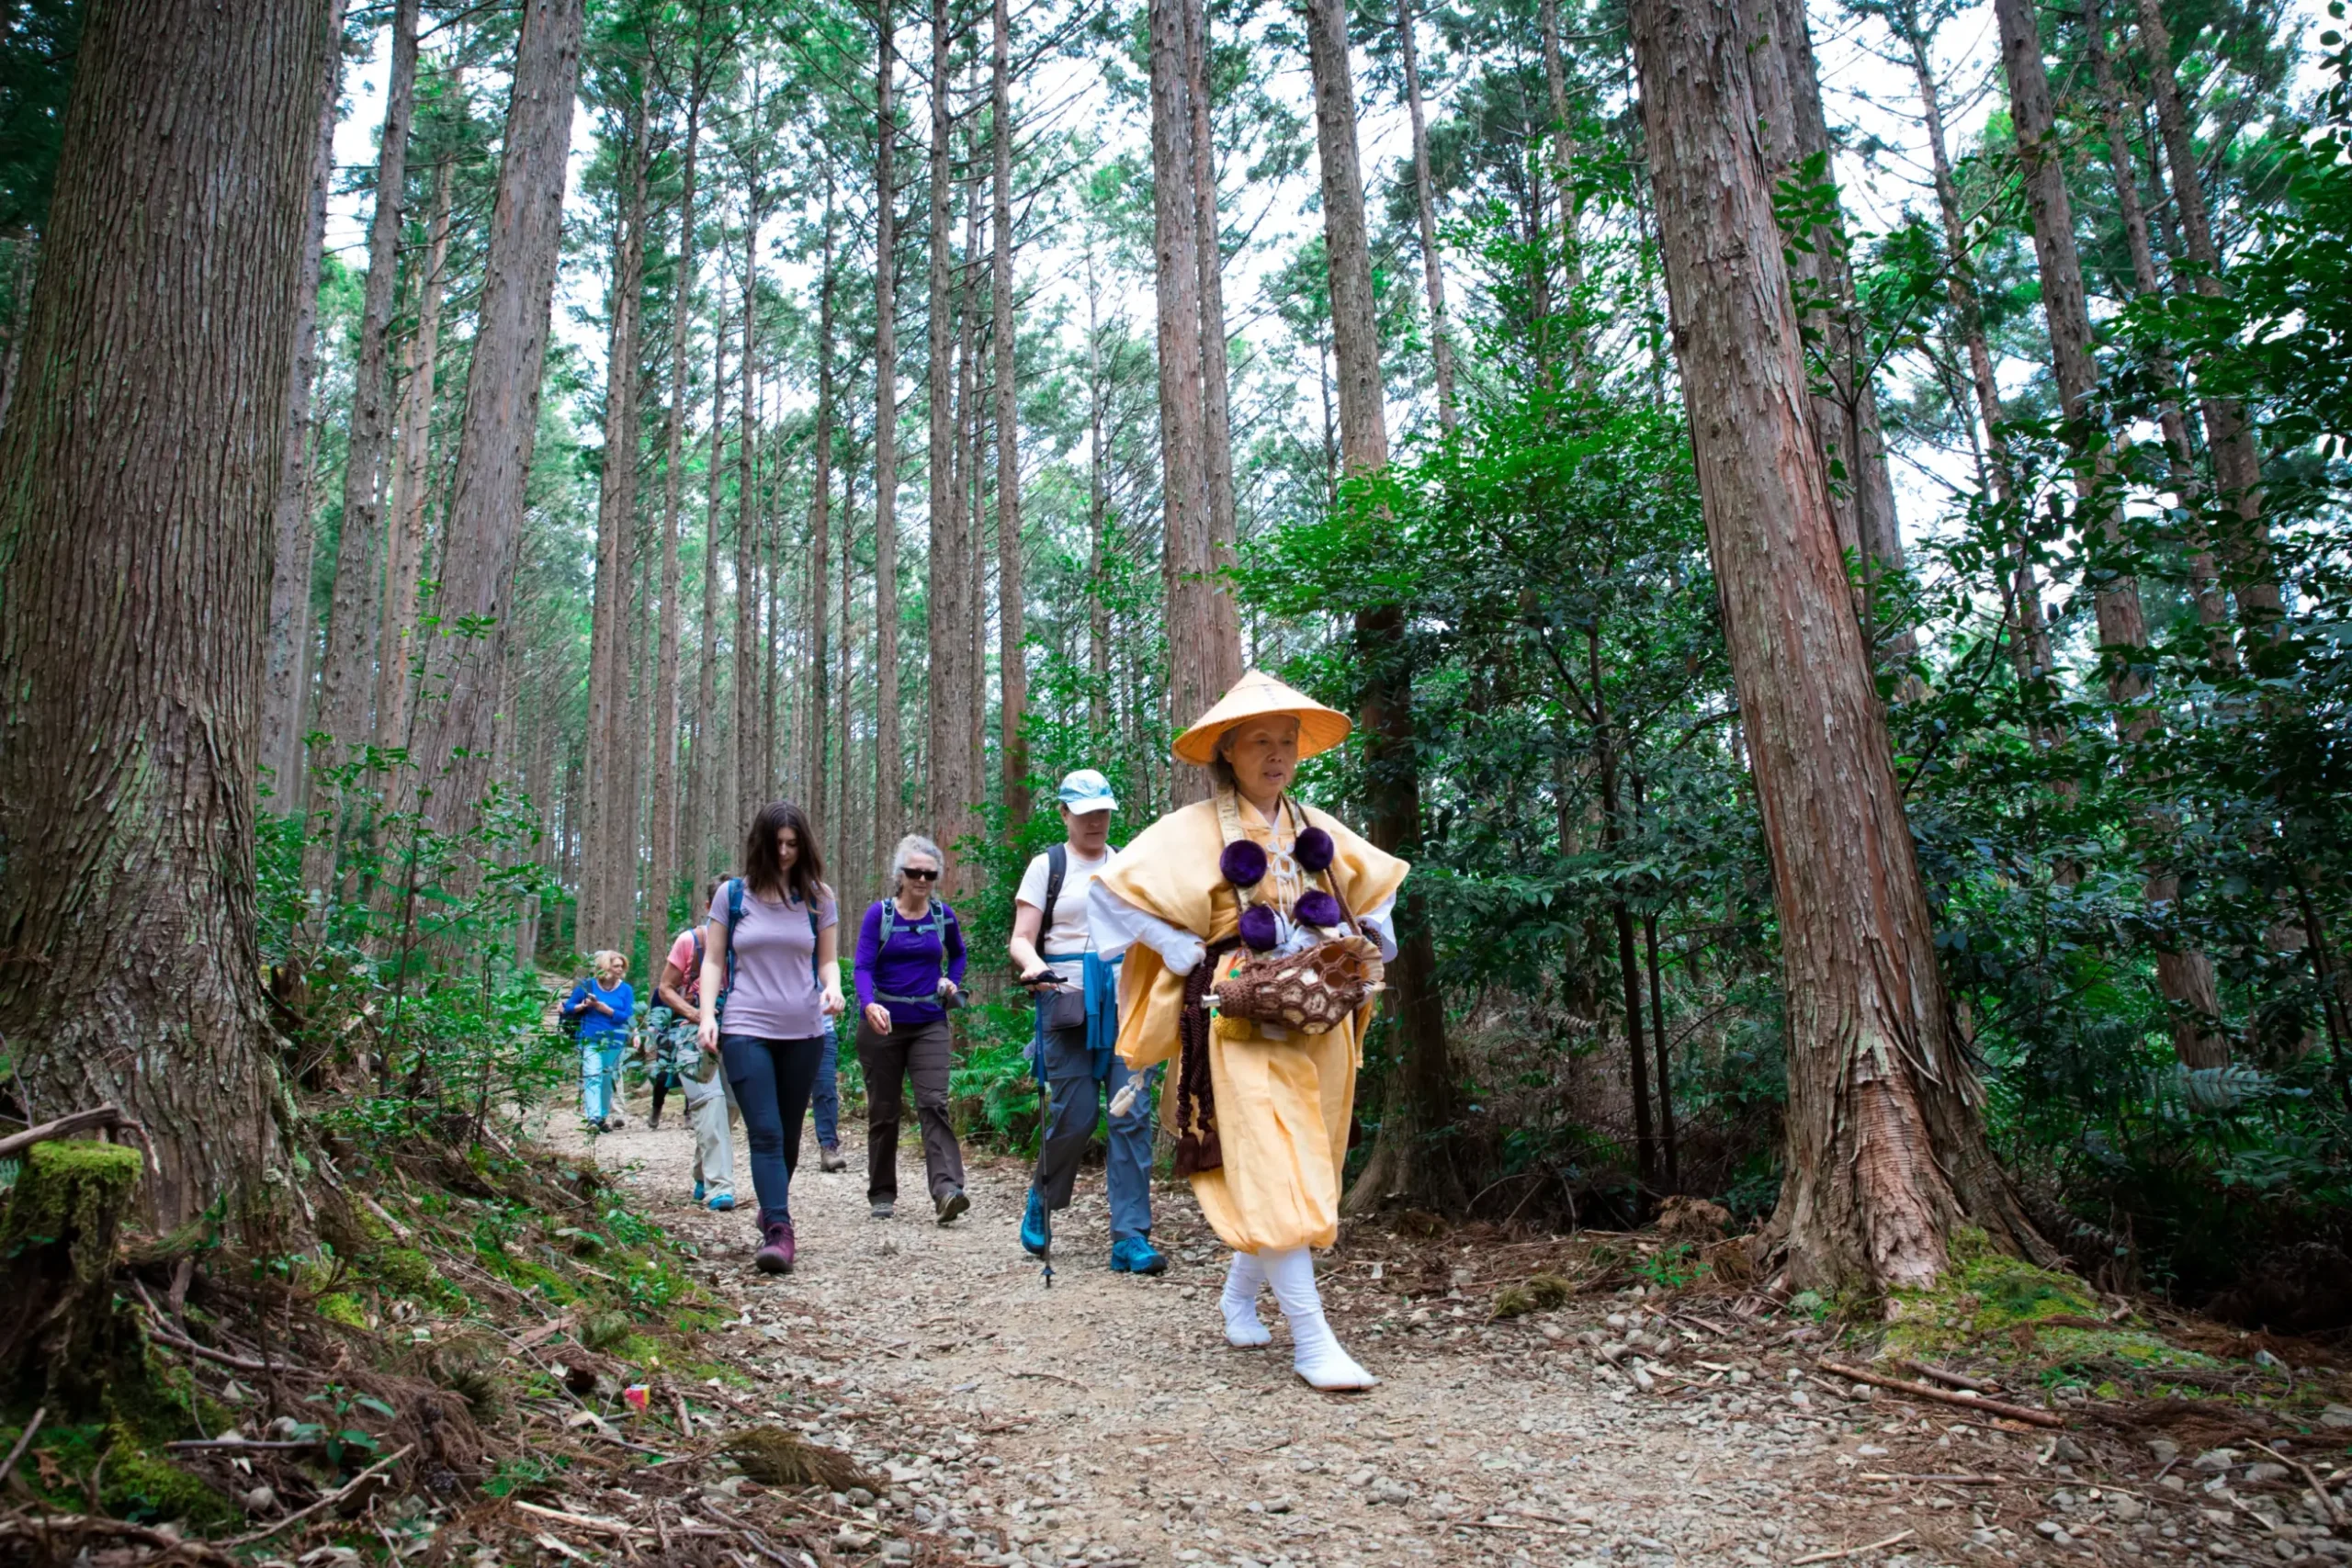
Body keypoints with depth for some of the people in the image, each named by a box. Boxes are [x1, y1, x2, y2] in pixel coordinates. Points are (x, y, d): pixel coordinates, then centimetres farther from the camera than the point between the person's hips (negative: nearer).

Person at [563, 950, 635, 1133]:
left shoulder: (625, 989, 1)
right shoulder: (588, 985, 1)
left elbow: (628, 1017, -9)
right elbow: (568, 1008, 7)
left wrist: (604, 1008, -18)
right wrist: (583, 1005, -13)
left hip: (615, 1041, 2)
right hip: (591, 1039, -1)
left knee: (608, 1078, 10)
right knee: (592, 1076, -13)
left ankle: (604, 1116, 22)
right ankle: (594, 1117, -21)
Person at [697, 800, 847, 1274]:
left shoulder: (817, 897, 6)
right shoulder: (732, 894, 4)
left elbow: (828, 959, 10)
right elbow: (713, 961, 6)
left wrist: (832, 987, -12)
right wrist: (707, 1014, -7)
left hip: (804, 1031, 2)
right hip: (745, 1029, -2)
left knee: (788, 1133, 11)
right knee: (765, 1133, -11)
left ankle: (773, 1213, 30)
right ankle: (779, 1231, -14)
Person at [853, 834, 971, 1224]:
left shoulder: (943, 915, 5)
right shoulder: (879, 913, -4)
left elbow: (958, 954, 25)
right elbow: (863, 967, -13)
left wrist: (952, 983, 6)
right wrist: (869, 1005, -31)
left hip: (930, 1024, 1)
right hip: (882, 1024, -1)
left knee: (934, 1104, -13)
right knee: (884, 1111, 8)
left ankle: (947, 1191, -22)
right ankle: (882, 1194, 21)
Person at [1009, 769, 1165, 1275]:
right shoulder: (1047, 866, 6)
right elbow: (1021, 939, 1)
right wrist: (1033, 966, -20)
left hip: (1128, 999, 3)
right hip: (1069, 1000, -3)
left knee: (1132, 1114, -4)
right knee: (1075, 1115, -5)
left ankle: (1131, 1237, 0)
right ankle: (1041, 1203, 24)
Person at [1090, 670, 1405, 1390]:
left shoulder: (1317, 831, 12)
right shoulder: (1195, 831, -4)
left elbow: (1381, 884, 27)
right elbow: (1116, 890, -9)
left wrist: (1364, 940, 8)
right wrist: (1197, 958, -11)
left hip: (1318, 1025, 6)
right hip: (1242, 1024, -5)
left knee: (1302, 1173, 11)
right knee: (1274, 1175, -11)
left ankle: (1240, 1295, 33)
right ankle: (1312, 1342, -6)